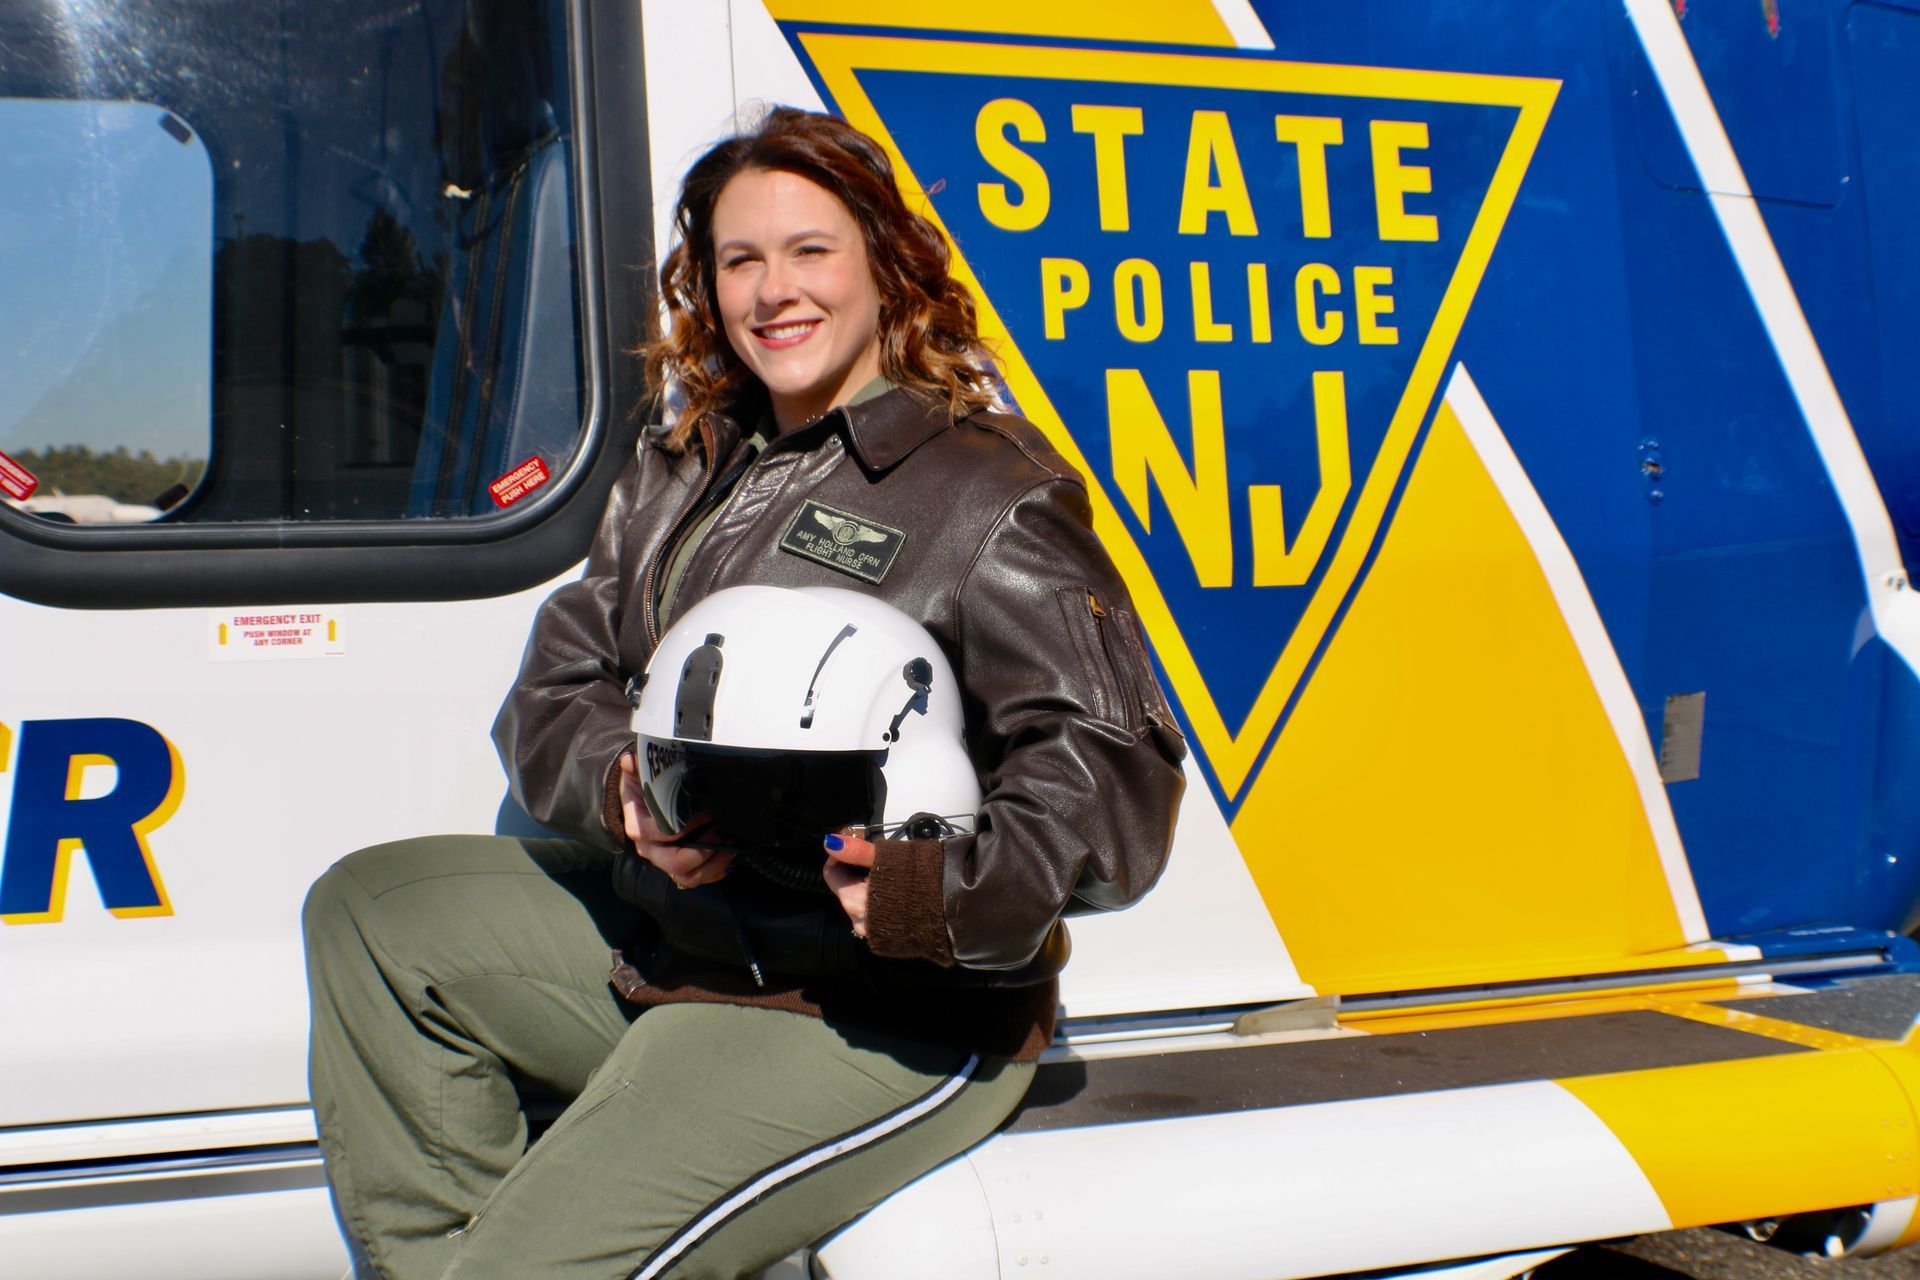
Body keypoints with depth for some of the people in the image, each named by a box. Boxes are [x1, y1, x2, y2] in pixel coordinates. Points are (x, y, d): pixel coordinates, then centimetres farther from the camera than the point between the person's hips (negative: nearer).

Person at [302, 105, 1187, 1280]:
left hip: (878, 1021, -9)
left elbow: (1113, 780, -18)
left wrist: (936, 898, -35)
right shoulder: (684, 475, 11)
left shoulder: (992, 501, -12)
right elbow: (555, 691, 10)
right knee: (369, 913, 14)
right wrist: (628, 794, -13)